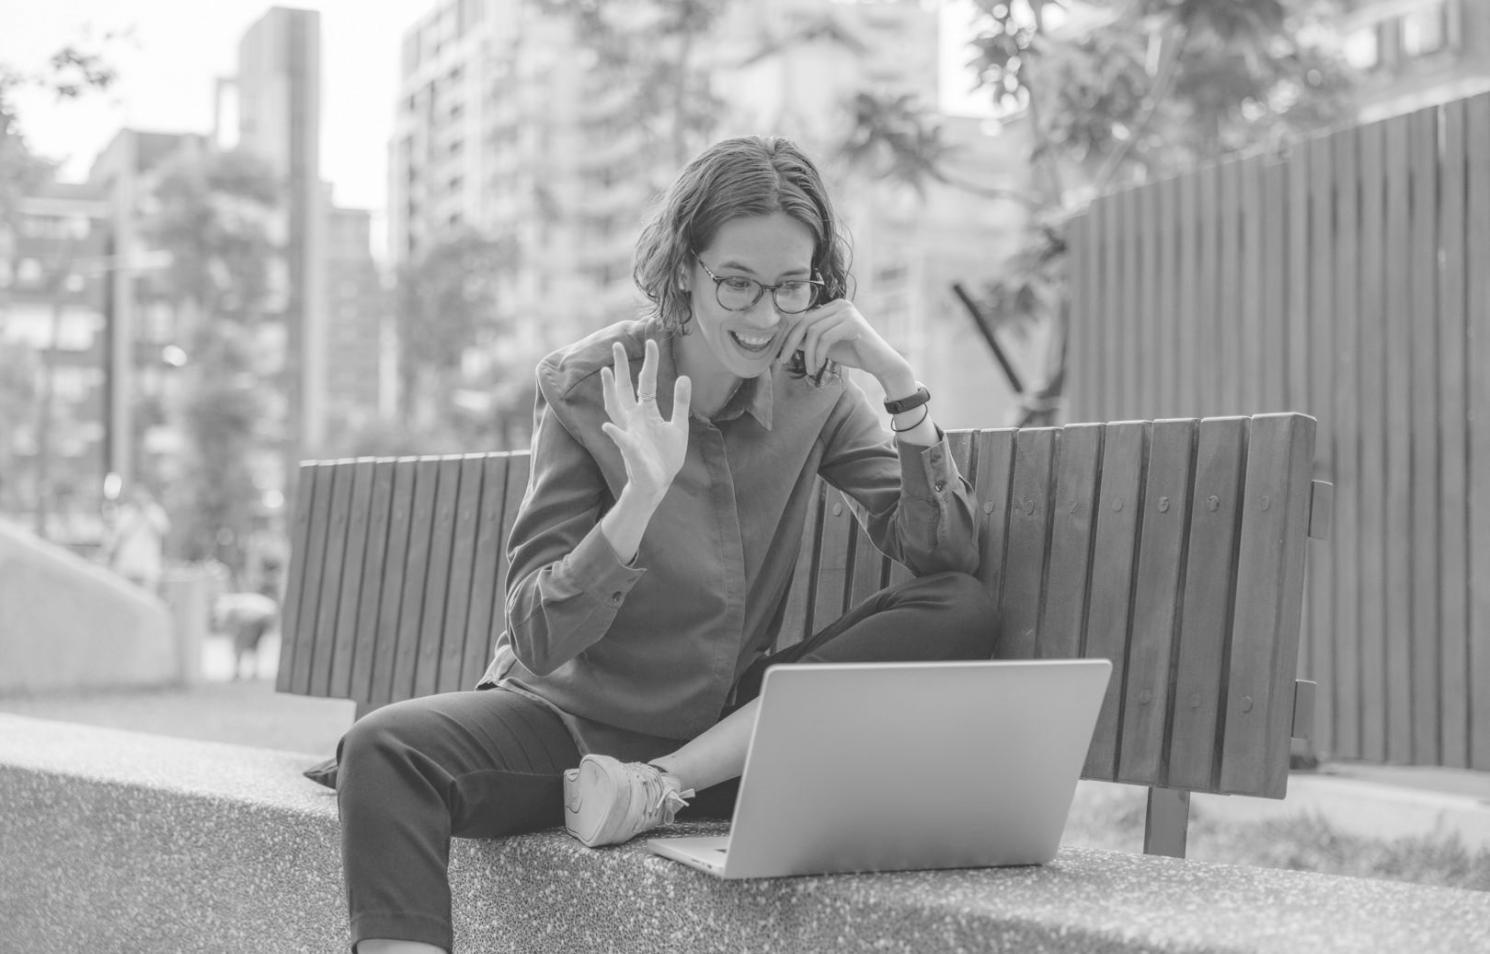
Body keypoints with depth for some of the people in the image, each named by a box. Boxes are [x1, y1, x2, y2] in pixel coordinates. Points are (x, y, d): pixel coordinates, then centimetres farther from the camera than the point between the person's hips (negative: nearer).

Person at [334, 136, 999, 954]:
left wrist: (897, 378, -17)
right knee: (384, 751, -31)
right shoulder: (587, 386, -10)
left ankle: (658, 788, -20)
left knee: (962, 614, -18)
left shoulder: (815, 390, -1)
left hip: (727, 736, 3)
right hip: (573, 720, -3)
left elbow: (944, 552, -7)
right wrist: (643, 496, -30)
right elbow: (537, 638, -14)